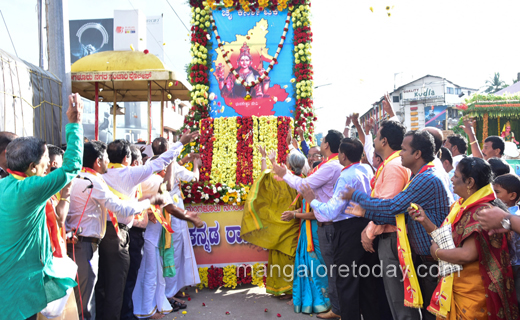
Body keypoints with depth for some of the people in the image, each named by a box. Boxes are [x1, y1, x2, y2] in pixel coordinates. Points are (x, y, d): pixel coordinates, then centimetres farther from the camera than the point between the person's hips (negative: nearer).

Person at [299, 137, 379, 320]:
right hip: (367, 225, 9)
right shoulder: (367, 171, 7)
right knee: (367, 279, 19)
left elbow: (330, 212, -20)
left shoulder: (346, 177, -18)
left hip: (349, 230, -9)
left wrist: (311, 200, -7)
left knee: (347, 282, 3)